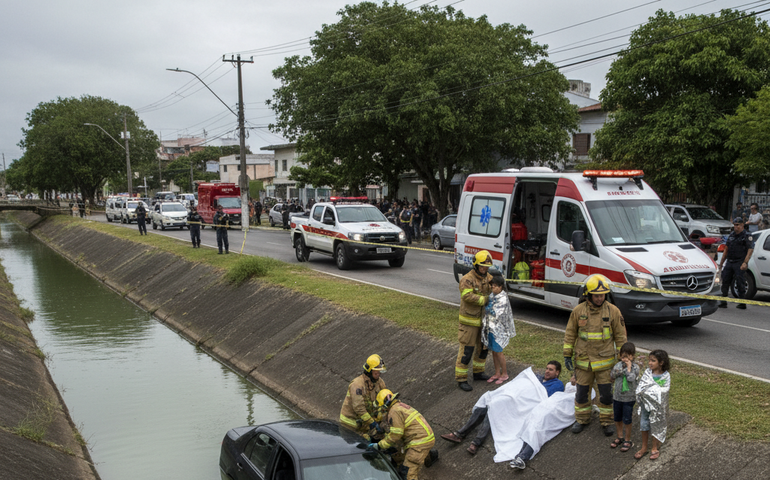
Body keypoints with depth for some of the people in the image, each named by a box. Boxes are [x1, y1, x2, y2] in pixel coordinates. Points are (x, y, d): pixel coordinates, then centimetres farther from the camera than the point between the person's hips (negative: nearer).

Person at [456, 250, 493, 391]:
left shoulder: (488, 277, 6)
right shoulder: (467, 279, -17)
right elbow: (468, 296, -30)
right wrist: (485, 299, -26)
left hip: (483, 319, 8)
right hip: (469, 321, -8)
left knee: (483, 346, 19)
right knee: (466, 349, -5)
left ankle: (478, 372, 37)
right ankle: (461, 379, 3)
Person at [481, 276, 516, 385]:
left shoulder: (503, 299, -18)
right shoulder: (492, 295, 5)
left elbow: (496, 314, -19)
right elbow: (487, 310, 14)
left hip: (498, 329, -7)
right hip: (490, 327, 7)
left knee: (498, 351, 1)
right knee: (493, 350, 14)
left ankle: (504, 374, 17)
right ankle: (497, 373, 27)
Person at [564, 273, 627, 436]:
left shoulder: (613, 311, -8)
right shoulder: (578, 311, -5)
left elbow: (620, 336, -1)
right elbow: (570, 334, 4)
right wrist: (567, 355, 3)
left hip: (605, 361, -1)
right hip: (583, 360, 1)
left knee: (606, 393, 6)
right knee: (582, 391, 12)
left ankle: (607, 421, 25)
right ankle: (582, 419, 30)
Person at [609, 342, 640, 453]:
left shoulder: (635, 367, -12)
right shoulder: (618, 365, -2)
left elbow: (631, 378, -25)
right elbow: (612, 376, -7)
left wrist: (629, 368, -21)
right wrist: (619, 370, -20)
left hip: (629, 398, -4)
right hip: (617, 397, 4)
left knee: (627, 420, 3)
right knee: (617, 419, 17)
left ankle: (627, 440, 18)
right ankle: (619, 437, 35)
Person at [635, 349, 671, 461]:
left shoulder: (665, 376, -12)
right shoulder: (647, 373, -4)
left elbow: (664, 391, -18)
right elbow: (640, 388, -7)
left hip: (657, 405, -3)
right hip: (645, 404, 3)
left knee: (655, 426, 11)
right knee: (643, 425, 12)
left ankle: (655, 449, 29)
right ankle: (644, 448, 28)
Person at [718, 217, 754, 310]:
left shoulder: (747, 236, -3)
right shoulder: (731, 235, 17)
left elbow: (750, 250, -12)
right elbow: (726, 249, 22)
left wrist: (745, 262, -23)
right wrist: (721, 263, 19)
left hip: (739, 264, -6)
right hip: (729, 262, 7)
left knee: (740, 284, -6)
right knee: (725, 281, 5)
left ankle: (742, 303, 1)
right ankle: (723, 302, 11)